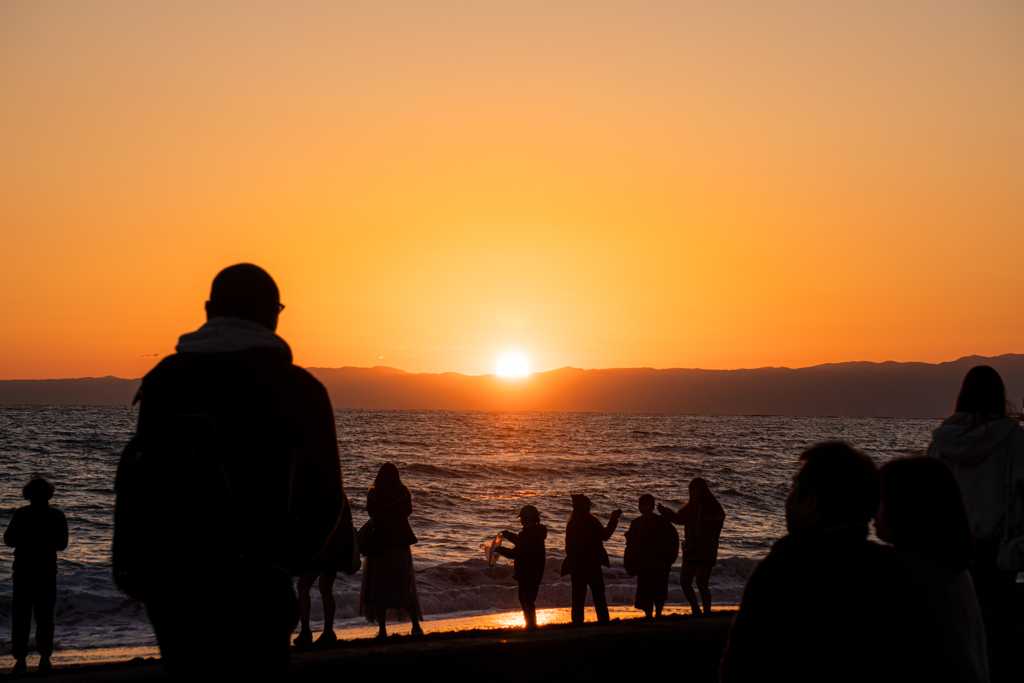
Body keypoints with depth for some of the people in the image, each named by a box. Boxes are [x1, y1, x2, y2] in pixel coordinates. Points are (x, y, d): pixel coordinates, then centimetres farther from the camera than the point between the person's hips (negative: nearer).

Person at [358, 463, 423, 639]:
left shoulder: (372, 494, -9)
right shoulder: (404, 492, -7)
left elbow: (371, 514, 6)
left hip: (379, 544, -1)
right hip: (400, 544, 1)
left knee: (378, 587, 8)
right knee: (404, 586, 10)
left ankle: (382, 629, 3)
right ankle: (416, 625, 1)